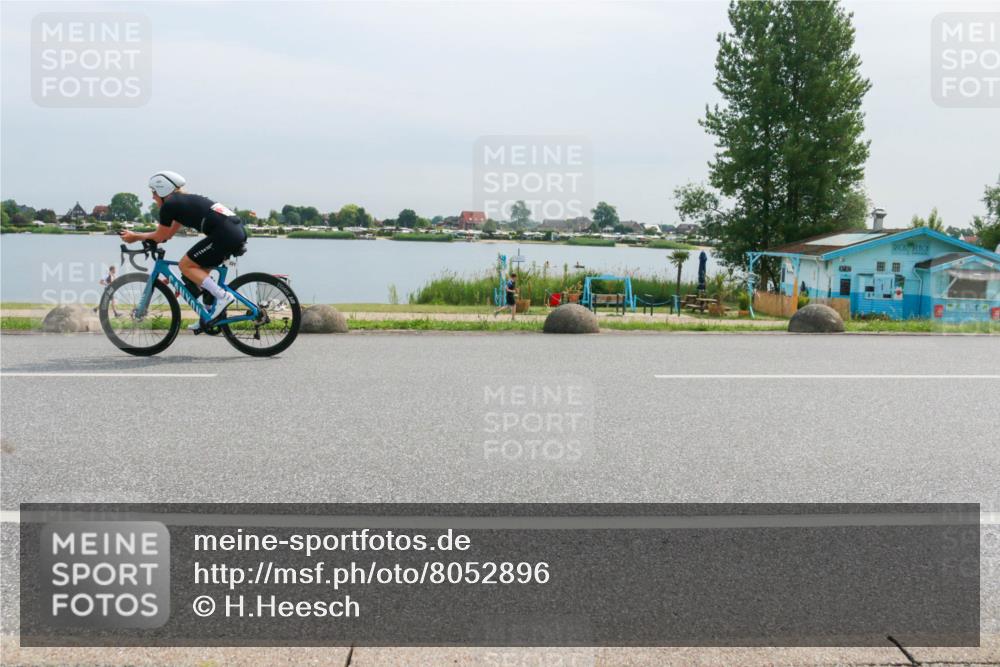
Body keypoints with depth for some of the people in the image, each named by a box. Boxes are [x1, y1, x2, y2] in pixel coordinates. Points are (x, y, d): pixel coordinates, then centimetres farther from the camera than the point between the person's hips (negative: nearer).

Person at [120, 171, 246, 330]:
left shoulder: (169, 205, 0)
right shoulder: (186, 201, 27)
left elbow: (160, 236, 10)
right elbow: (168, 234, 34)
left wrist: (135, 237, 24)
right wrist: (138, 236, 34)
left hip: (225, 235, -9)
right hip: (238, 232, 9)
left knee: (186, 265, 1)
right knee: (201, 269, 21)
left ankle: (223, 296, -10)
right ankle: (211, 315, 21)